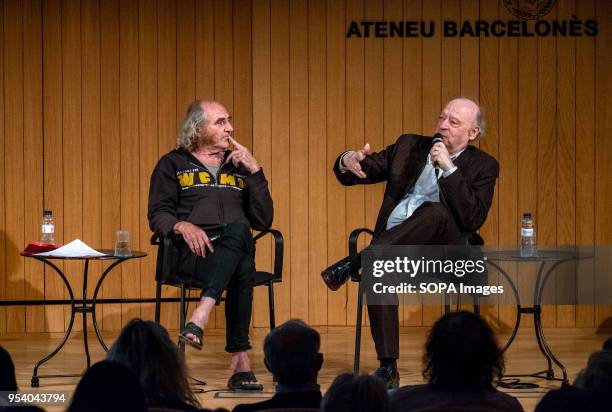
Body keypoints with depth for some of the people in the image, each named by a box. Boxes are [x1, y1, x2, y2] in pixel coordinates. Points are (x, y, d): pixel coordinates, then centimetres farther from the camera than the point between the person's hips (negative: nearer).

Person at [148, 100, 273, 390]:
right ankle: (240, 359, -47)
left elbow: (263, 221, 15)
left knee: (238, 229, -39)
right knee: (241, 269, -38)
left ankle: (201, 317, -50)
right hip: (194, 251, -2)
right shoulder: (173, 164, 16)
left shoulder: (239, 166, 24)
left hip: (236, 246, 2)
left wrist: (254, 171, 7)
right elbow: (157, 215, 6)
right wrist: (182, 226, -16)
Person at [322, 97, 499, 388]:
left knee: (435, 211, -36)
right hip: (393, 243, 2)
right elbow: (361, 172, 17)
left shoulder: (483, 166, 7)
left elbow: (472, 220, -9)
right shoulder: (409, 146, 17)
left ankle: (354, 262, -29)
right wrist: (348, 162, -9)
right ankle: (388, 369, -32)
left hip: (441, 249, -2)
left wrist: (449, 168, -14)